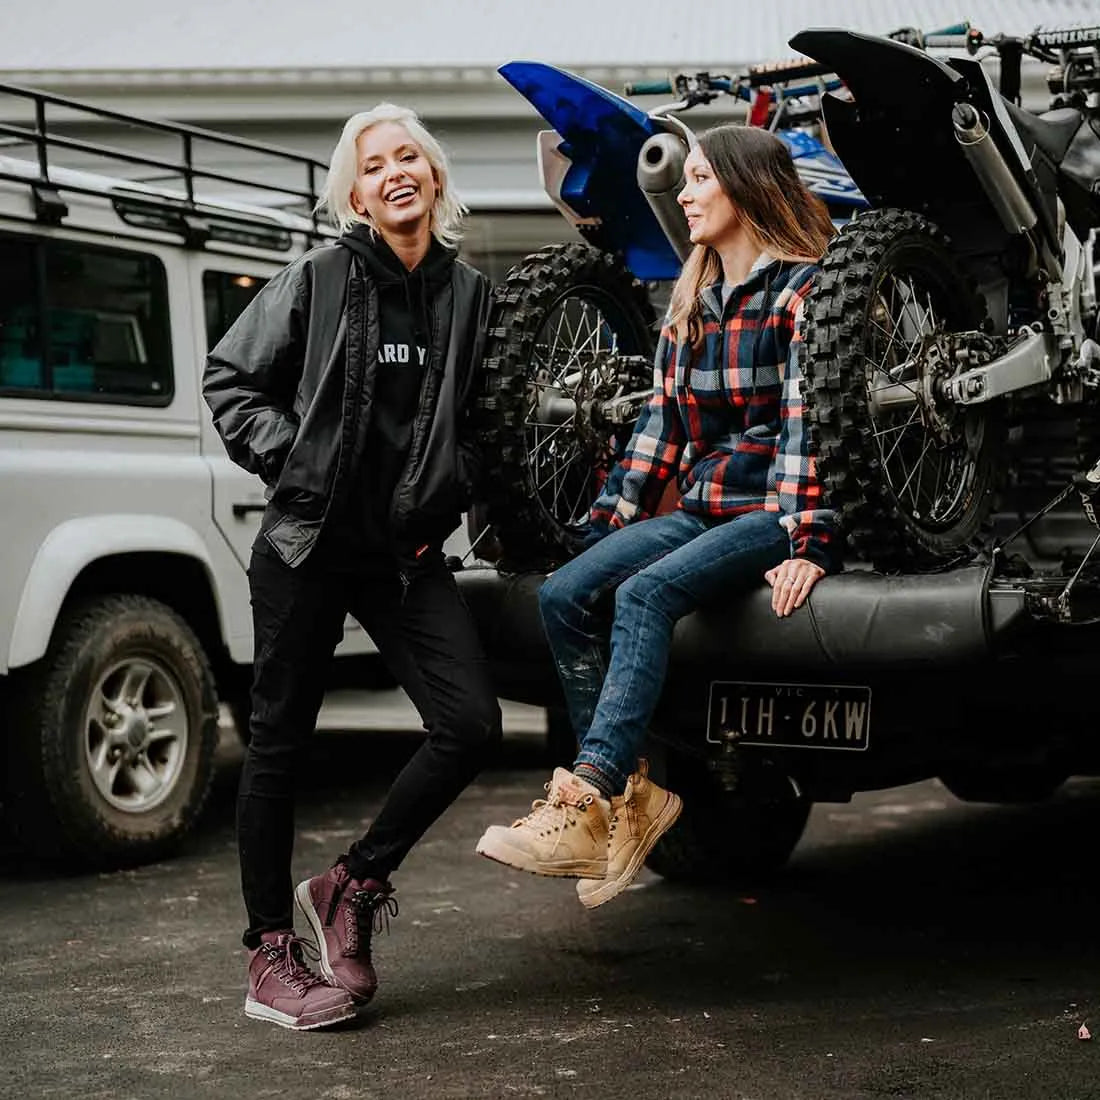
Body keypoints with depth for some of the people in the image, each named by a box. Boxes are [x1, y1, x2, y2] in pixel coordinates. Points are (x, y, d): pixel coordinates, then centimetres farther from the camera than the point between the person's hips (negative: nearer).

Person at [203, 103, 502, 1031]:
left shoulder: (470, 295, 8)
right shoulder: (318, 279, -1)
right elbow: (229, 380, 4)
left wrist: (452, 493, 5)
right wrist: (288, 456, -8)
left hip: (407, 553, 3)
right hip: (306, 544, -3)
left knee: (471, 724, -10)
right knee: (280, 740, 3)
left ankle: (352, 885, 11)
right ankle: (270, 953, 15)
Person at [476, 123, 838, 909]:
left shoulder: (802, 292, -4)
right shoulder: (690, 306, 20)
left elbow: (809, 423, -14)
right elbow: (660, 428, 19)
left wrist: (807, 546, -23)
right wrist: (610, 524, 11)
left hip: (772, 512, -7)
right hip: (700, 508, 7)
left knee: (647, 593, -32)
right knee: (565, 595, -16)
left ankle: (588, 801, -40)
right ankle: (629, 793, -19)